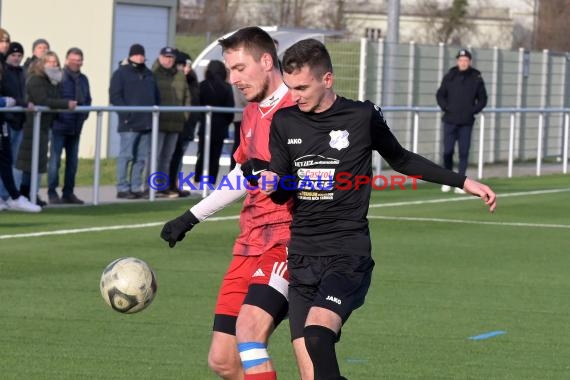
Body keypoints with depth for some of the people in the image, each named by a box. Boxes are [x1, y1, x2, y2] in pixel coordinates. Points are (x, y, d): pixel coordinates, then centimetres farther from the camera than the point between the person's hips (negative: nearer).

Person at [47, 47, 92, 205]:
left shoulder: (83, 79, 14)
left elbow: (88, 100, 20)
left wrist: (84, 114, 5)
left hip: (76, 126, 7)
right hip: (60, 125, -7)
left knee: (72, 161, 9)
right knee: (55, 160, -7)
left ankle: (68, 193, 16)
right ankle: (52, 193, -1)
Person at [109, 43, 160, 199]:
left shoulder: (148, 75, 20)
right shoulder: (121, 73, -1)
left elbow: (156, 97, 24)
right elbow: (114, 96, -9)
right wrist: (126, 113, -18)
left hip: (147, 123, 7)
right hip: (129, 124, -7)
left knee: (141, 157, 8)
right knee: (126, 156, -7)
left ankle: (136, 187, 13)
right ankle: (122, 188, -5)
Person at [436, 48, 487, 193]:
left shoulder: (476, 78, 3)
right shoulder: (450, 76, 3)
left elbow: (482, 99, 9)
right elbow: (440, 94, 11)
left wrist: (474, 110, -4)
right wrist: (445, 108, -3)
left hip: (467, 122, 0)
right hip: (450, 121, 0)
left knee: (464, 152, -1)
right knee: (448, 151, -1)